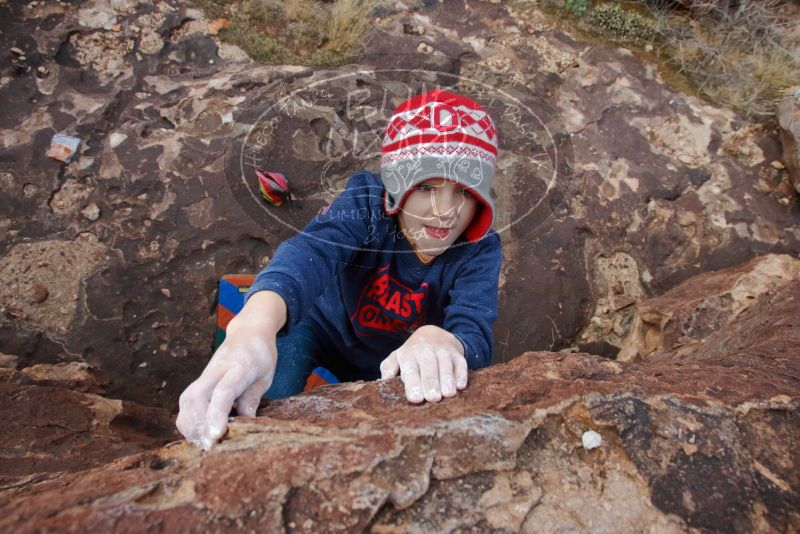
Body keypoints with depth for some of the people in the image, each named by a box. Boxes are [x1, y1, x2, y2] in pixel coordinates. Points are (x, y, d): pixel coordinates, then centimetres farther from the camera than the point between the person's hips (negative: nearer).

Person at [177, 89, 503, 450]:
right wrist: (255, 323, -69)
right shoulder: (367, 202, -27)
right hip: (327, 330, -2)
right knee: (283, 334, -29)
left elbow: (474, 333, -39)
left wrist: (440, 343, -64)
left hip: (397, 368, 3)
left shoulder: (480, 251, -23)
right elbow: (311, 249, -47)